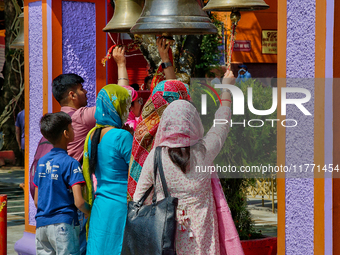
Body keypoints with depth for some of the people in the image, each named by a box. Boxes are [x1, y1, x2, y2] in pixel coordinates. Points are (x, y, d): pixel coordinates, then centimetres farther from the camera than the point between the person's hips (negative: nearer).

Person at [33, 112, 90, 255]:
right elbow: (78, 202, -15)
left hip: (41, 225, 6)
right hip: (63, 223, -6)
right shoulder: (70, 163, -9)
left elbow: (36, 201, 14)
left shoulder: (41, 162, 10)